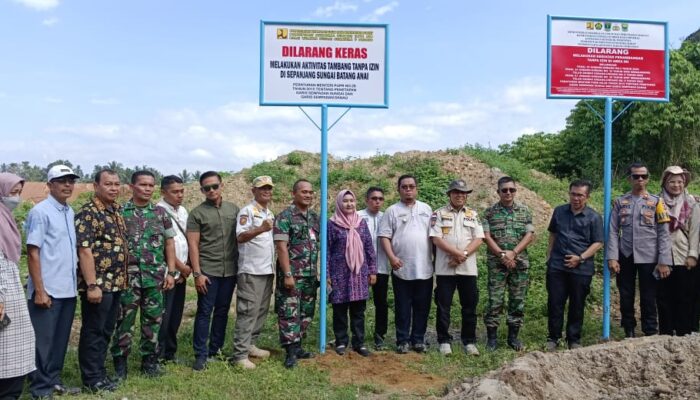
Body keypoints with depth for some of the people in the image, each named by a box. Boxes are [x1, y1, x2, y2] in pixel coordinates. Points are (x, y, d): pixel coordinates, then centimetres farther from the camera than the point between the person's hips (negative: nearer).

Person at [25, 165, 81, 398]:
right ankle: (40, 389, 14)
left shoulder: (71, 213, 11)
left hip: (68, 289, 7)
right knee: (43, 341, 3)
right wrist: (39, 290, -17)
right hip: (48, 290, -7)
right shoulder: (40, 212, -10)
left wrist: (77, 282, 13)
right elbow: (32, 253, -13)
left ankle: (53, 382, 26)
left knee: (60, 340, 15)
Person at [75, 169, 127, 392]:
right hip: (98, 284, -8)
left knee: (106, 331, 15)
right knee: (93, 331, 3)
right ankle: (92, 378, 14)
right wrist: (92, 285, -22)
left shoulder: (117, 210, 12)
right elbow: (84, 250, -19)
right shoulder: (88, 213, -13)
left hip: (116, 283, 8)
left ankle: (99, 372, 27)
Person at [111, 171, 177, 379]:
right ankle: (120, 361, 19)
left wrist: (171, 272, 4)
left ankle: (149, 359, 22)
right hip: (127, 276, -2)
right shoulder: (120, 212, -1)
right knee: (125, 320, 5)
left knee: (153, 319, 8)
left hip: (155, 276, 2)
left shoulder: (160, 213, 7)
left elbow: (169, 243, 9)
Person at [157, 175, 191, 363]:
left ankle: (170, 353, 25)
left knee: (176, 315, 13)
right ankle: (157, 356, 10)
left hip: (182, 272, 7)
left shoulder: (183, 211, 12)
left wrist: (187, 265, 2)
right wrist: (181, 267, -10)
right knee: (163, 316, -1)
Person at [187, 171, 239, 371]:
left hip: (230, 270, 4)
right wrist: (197, 273, -12)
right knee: (204, 312, 0)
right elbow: (193, 244, -6)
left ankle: (216, 349, 22)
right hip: (208, 271, -4)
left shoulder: (234, 209, 8)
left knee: (222, 311, 11)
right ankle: (201, 355, 8)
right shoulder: (197, 213, -2)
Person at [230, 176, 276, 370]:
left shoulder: (270, 214, 17)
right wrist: (261, 229, -35)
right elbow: (240, 237, -20)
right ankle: (240, 354, -2)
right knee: (248, 312, -7)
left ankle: (250, 345, 25)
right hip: (251, 271, -8)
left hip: (268, 270, 8)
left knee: (261, 310, 13)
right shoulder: (247, 211, -8)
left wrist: (274, 267, 17)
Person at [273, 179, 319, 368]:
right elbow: (281, 247, -15)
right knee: (289, 313, -4)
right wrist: (287, 274, -19)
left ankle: (297, 346, 24)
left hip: (311, 275, 7)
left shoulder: (315, 217, 12)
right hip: (292, 274, -7)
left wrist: (320, 271, 12)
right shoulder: (284, 217, -9)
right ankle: (291, 351, 3)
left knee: (306, 313, 13)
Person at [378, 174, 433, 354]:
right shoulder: (392, 210, 2)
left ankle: (418, 339, 20)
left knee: (422, 307, 8)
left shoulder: (426, 209, 11)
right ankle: (403, 340, 15)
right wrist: (391, 257, -15)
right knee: (403, 307, 5)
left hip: (424, 268, 3)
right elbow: (384, 236, -3)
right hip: (401, 268, -2)